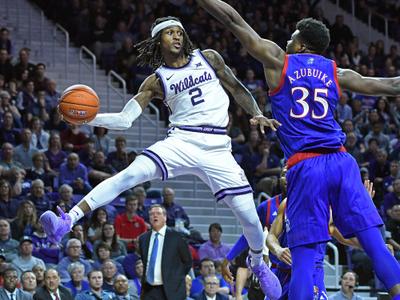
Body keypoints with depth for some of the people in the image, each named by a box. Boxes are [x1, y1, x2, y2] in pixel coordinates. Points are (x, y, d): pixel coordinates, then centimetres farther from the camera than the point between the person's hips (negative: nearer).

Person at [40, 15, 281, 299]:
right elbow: (125, 119, 2)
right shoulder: (156, 81, 7)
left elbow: (237, 89, 18)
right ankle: (67, 221, -36)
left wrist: (258, 114, 3)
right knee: (131, 174, -26)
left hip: (217, 148, 1)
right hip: (181, 142, -1)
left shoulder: (208, 58, 10)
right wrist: (89, 118, -13)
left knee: (250, 216, -2)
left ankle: (258, 264, 31)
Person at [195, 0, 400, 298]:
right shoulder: (337, 73, 15)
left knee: (303, 256, -3)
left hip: (304, 167, -2)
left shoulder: (278, 61, 9)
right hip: (341, 162, 3)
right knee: (375, 244, -1)